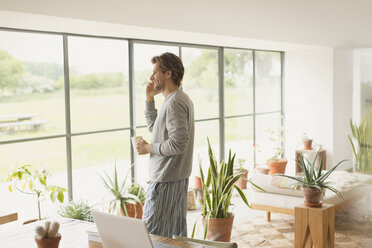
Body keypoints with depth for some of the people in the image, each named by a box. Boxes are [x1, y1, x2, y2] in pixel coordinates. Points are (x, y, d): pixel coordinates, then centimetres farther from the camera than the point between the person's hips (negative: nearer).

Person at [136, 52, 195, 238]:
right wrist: (149, 99, 13)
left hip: (165, 180, -11)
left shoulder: (175, 103, -18)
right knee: (177, 234, 17)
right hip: (179, 177, 11)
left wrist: (148, 148, -13)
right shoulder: (181, 98, 15)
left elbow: (178, 144, -26)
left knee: (152, 236, -5)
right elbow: (153, 127, 24)